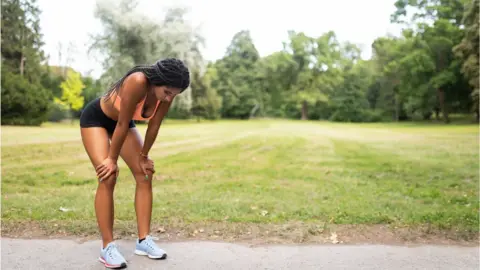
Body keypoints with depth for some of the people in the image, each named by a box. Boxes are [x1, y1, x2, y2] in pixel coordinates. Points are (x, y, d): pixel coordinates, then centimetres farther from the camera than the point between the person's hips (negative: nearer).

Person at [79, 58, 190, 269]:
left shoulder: (166, 94, -21)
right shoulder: (137, 82, -39)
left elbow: (154, 127, -10)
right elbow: (122, 123, -32)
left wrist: (143, 157, -2)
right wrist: (112, 159, -22)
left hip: (123, 122, 6)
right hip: (95, 118, -6)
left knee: (145, 176, -4)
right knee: (108, 178, -18)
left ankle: (143, 240, 2)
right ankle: (107, 246, -8)